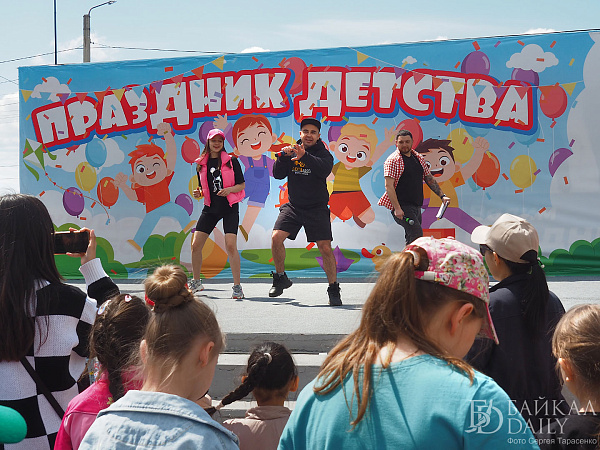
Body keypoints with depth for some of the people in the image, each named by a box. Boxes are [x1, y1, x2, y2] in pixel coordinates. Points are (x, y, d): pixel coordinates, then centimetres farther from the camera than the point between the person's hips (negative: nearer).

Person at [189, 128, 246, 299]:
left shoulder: (231, 161, -2)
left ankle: (237, 286, -8)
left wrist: (229, 189, -19)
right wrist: (199, 193, -5)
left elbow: (241, 185, 0)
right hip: (210, 208, 4)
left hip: (230, 208, -4)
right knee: (195, 245, -2)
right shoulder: (201, 164, 8)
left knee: (231, 246, -17)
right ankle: (196, 283, 18)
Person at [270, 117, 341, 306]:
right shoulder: (291, 151, 6)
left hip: (317, 208, -2)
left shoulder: (323, 153, -3)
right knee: (276, 237, -14)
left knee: (325, 248, -9)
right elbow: (278, 174, -1)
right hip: (293, 206, 3)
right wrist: (283, 156, -18)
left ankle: (334, 289, 5)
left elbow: (325, 170, -25)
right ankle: (280, 278, 7)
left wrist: (305, 156, -39)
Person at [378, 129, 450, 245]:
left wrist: (442, 196, 13)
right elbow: (389, 186, -14)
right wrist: (397, 208, -22)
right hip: (402, 206, -7)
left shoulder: (419, 158, 14)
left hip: (416, 206, 7)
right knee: (417, 235, -21)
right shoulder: (393, 160, -7)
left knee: (411, 239, 8)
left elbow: (430, 179, 23)